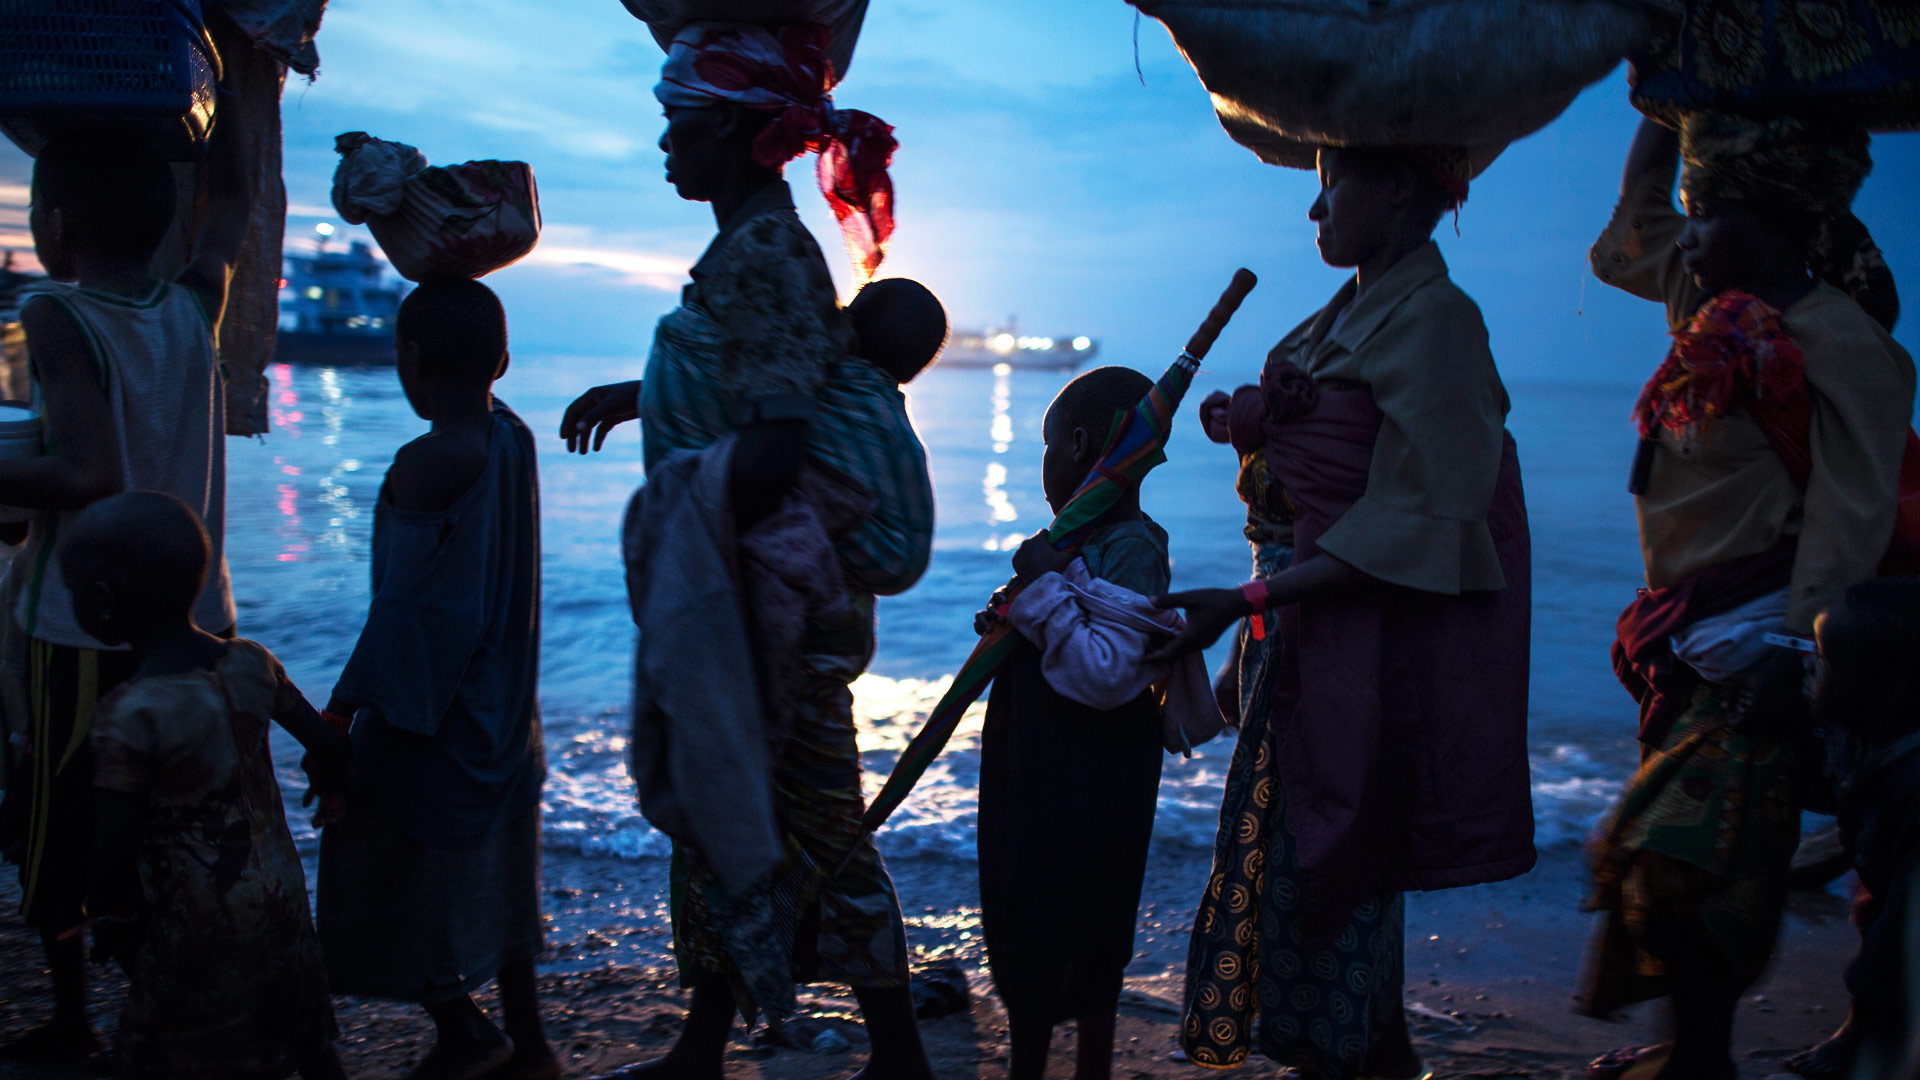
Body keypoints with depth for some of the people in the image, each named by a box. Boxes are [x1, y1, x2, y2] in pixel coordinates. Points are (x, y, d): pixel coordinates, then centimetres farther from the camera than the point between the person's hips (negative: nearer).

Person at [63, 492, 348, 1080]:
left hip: (195, 926, -5)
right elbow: (328, 746, 2)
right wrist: (329, 787, 24)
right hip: (279, 900, 6)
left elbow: (117, 842, -20)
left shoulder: (125, 717, -22)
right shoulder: (251, 666, -6)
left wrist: (107, 911, -2)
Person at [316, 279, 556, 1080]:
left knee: (382, 870, 11)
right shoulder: (513, 435, -2)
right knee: (494, 875, 20)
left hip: (425, 720, -8)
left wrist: (339, 712, -17)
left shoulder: (428, 464, -22)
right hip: (505, 712, 8)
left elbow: (402, 607, -22)